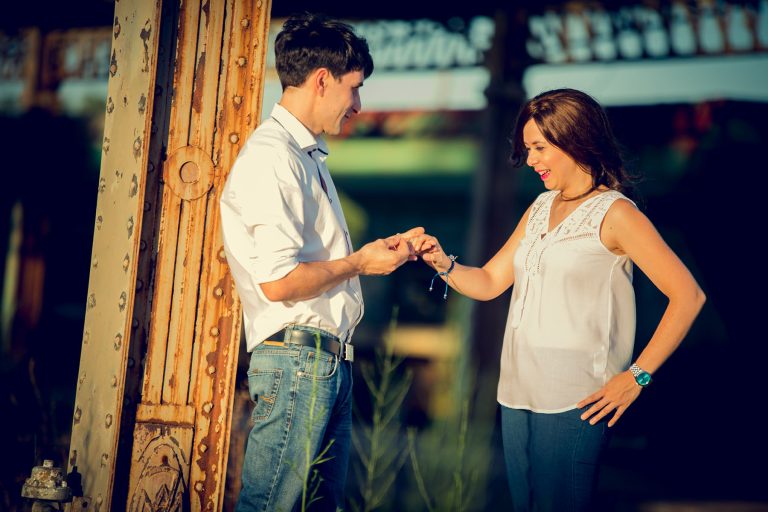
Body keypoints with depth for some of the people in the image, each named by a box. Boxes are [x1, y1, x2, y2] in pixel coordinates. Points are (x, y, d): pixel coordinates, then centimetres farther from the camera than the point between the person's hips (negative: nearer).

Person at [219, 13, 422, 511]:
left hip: (330, 361, 10)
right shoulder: (271, 157, -15)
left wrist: (382, 249, 13)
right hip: (297, 360, -10)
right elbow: (279, 281, -21)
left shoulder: (309, 156, 18)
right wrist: (359, 263, -10)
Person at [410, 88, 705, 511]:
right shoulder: (540, 209, 16)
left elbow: (688, 296, -12)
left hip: (574, 404, -7)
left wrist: (636, 376, -14)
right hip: (517, 396, 7)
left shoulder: (614, 214, -7)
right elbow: (488, 283, 14)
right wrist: (443, 263, -6)